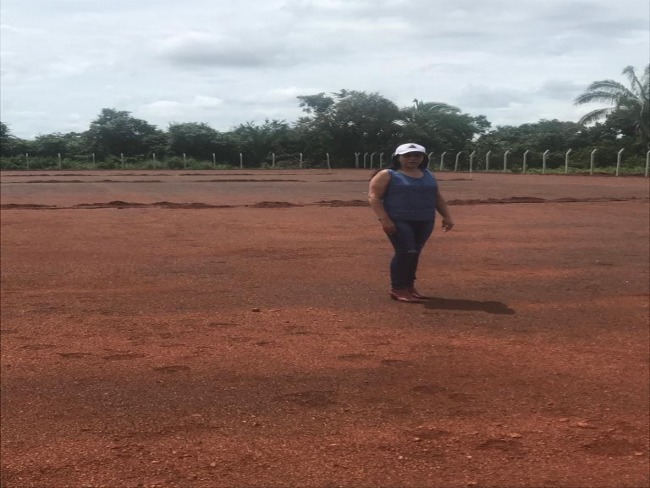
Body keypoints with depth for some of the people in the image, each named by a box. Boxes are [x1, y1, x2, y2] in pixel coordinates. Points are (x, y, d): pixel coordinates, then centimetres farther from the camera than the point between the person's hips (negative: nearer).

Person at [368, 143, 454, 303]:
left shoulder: (428, 175, 15)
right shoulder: (387, 175, -3)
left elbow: (438, 198, 20)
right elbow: (373, 196, -9)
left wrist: (447, 216, 11)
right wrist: (384, 219, -19)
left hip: (424, 222, 6)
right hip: (399, 221, -6)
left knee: (414, 254, 8)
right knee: (405, 253, -14)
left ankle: (409, 286, 19)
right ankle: (397, 289, -5)